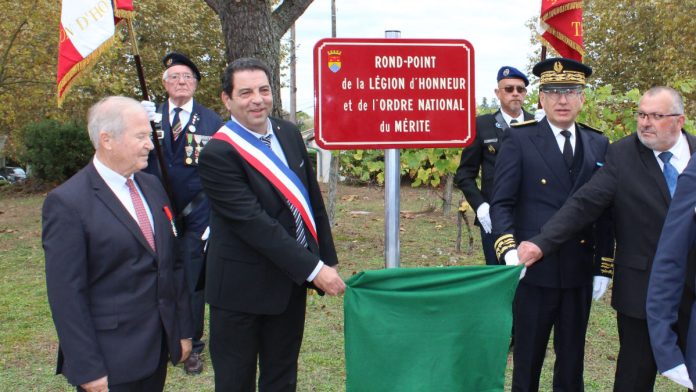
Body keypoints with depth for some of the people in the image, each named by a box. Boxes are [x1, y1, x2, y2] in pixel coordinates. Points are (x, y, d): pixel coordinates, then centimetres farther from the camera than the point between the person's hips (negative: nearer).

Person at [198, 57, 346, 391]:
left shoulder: (289, 133, 3)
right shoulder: (218, 154, -19)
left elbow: (312, 197, 10)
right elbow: (254, 223, -24)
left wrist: (327, 259, 8)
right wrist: (313, 268, -23)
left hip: (291, 281, 6)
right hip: (242, 288, -6)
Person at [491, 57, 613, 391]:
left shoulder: (598, 145, 8)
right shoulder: (519, 139, -4)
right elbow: (501, 203, -8)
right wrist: (508, 250, -22)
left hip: (580, 272, 4)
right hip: (534, 269, -3)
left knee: (572, 358, 15)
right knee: (528, 357, 9)